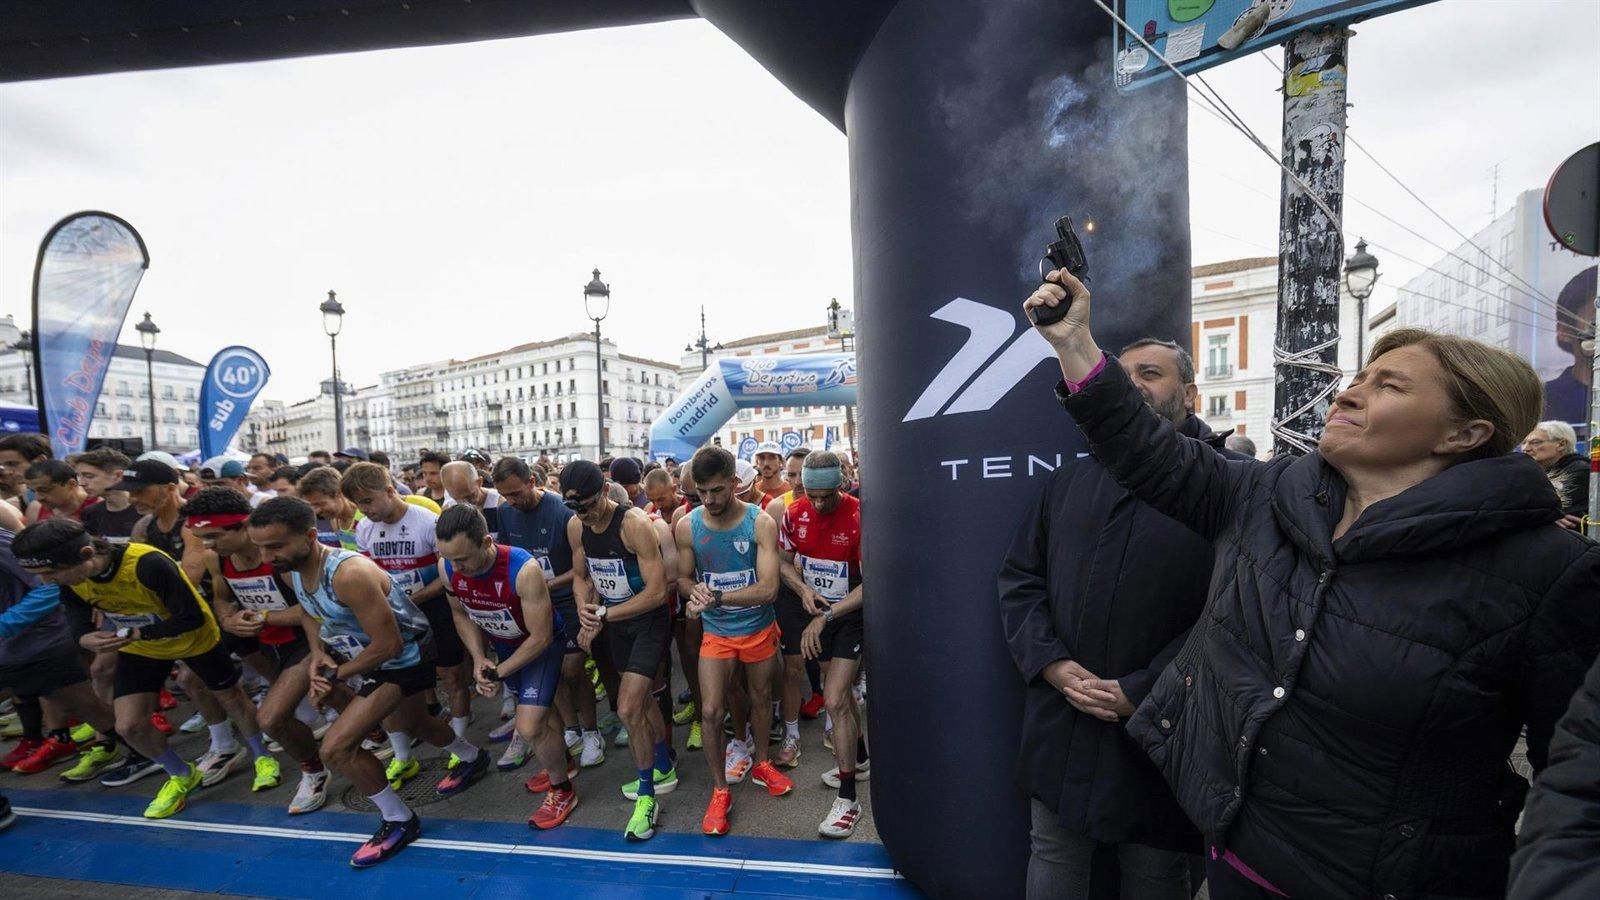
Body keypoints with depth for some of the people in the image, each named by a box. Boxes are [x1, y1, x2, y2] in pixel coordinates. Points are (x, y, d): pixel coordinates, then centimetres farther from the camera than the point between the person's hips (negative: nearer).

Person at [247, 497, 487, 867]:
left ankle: (400, 821, 12)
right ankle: (472, 757, 55)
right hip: (360, 650, 9)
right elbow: (307, 610, 12)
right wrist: (317, 652, -5)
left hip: (403, 659, -9)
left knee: (336, 748, -12)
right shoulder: (290, 569, -11)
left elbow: (389, 645, -32)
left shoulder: (349, 573, -38)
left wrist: (335, 676, -18)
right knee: (409, 722, 27)